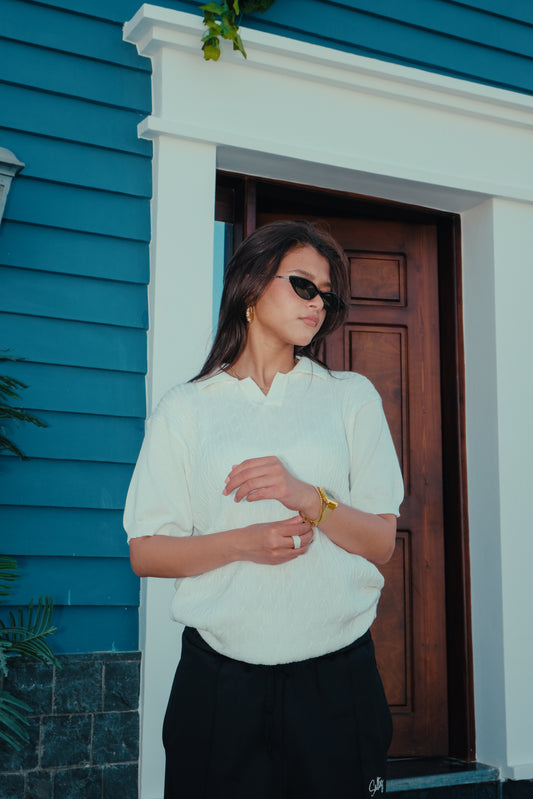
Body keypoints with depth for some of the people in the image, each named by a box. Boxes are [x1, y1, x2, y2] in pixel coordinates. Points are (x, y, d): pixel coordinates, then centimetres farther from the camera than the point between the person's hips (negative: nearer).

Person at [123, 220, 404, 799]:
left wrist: (309, 499, -16)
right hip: (218, 680, -1)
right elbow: (144, 553, 2)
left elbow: (381, 544, 3)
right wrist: (242, 543, -15)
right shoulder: (185, 408, 6)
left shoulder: (352, 397, 8)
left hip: (336, 674, 1)